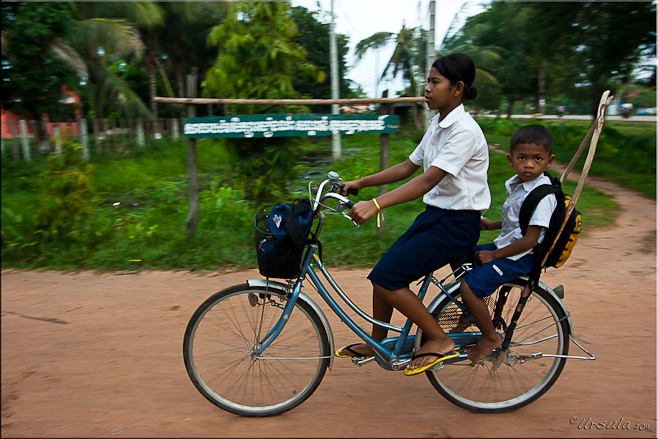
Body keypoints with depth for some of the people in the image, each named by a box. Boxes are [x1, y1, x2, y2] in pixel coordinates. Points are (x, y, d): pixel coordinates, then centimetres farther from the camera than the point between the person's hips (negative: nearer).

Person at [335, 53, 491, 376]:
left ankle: (439, 340, 1)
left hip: (457, 225, -9)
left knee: (385, 277, -15)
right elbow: (408, 167, 15)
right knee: (384, 272, 7)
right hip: (434, 215, 9)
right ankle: (377, 343, 26)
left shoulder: (464, 130, -19)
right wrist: (361, 183, 9)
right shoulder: (438, 125, 11)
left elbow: (429, 179, -30)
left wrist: (376, 204, -39)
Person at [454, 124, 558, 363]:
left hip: (519, 257, -10)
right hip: (504, 246, 10)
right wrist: (492, 224, 13)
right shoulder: (517, 184, 7)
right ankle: (471, 313, 23)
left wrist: (493, 255, -19)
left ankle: (490, 337, 1)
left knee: (470, 286, -19)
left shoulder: (542, 196, -22)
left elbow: (530, 239, -24)